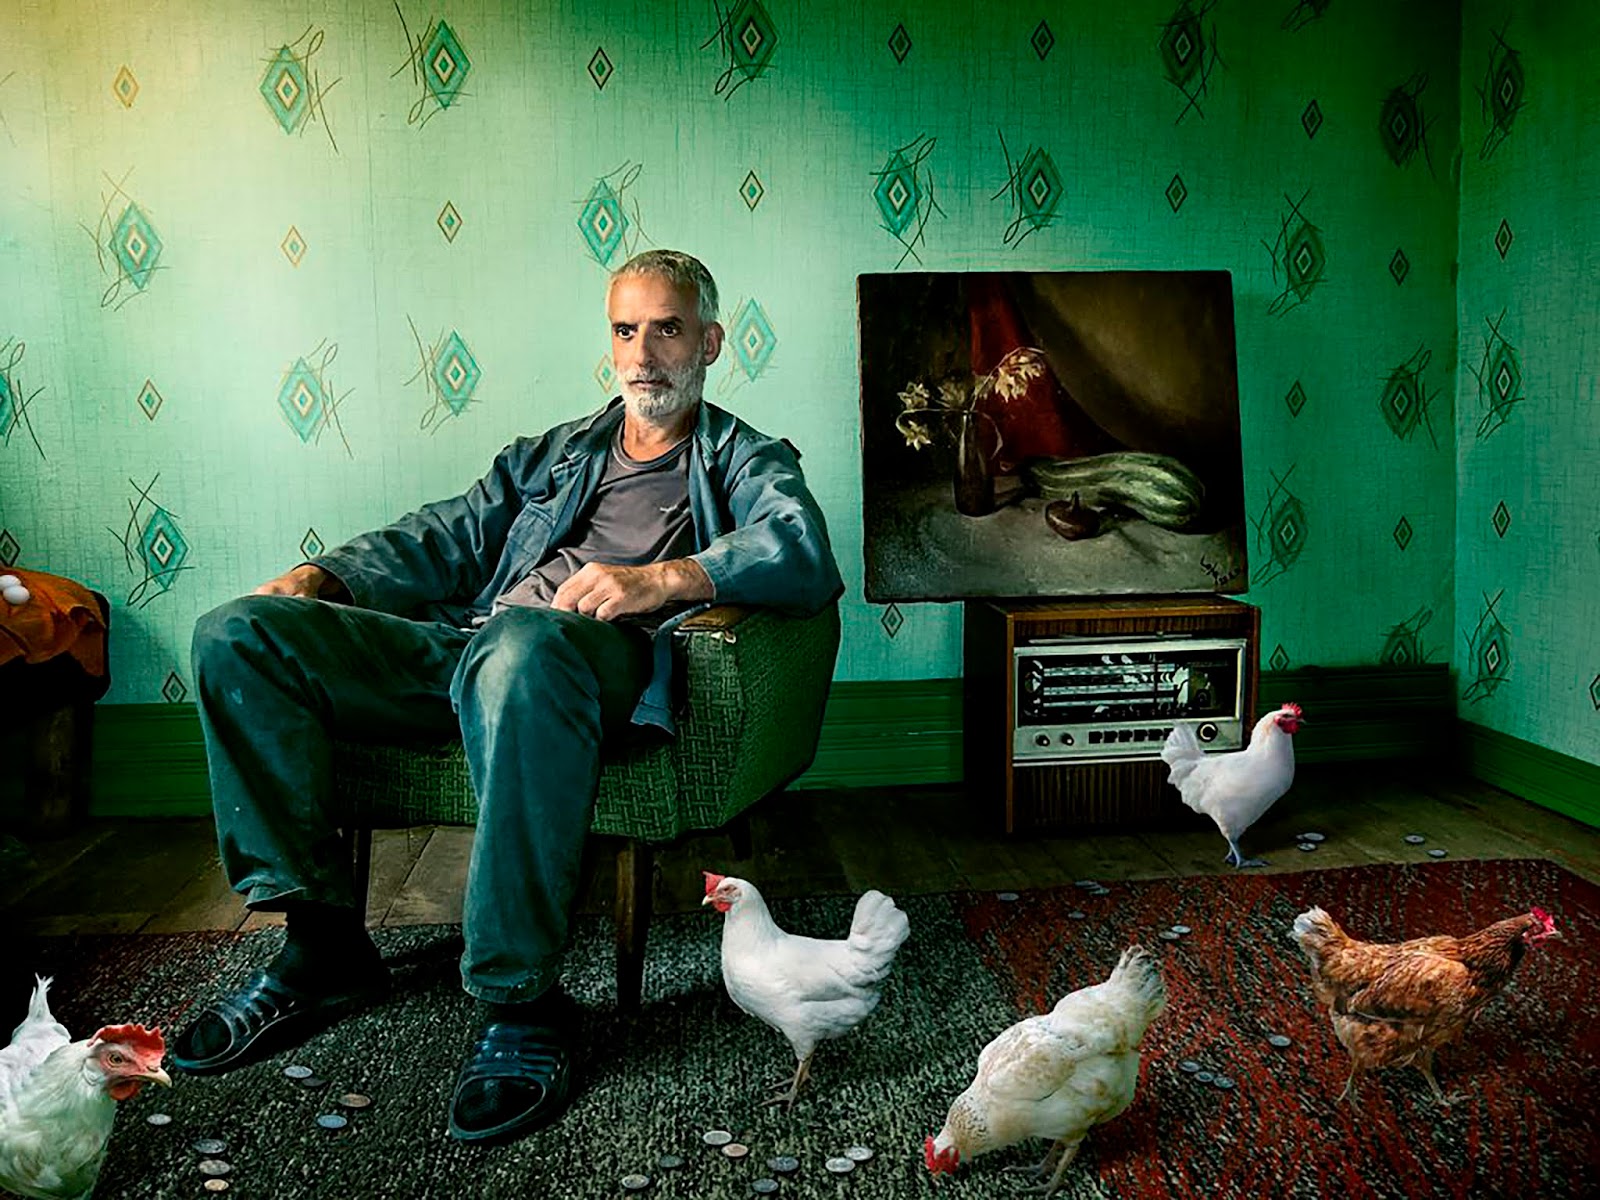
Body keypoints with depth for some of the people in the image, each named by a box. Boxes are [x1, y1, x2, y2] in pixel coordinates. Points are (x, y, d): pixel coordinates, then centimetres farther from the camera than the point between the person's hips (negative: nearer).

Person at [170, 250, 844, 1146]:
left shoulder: (749, 461, 17)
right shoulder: (552, 454, 34)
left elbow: (810, 558, -4)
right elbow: (443, 540, 26)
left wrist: (663, 578, -18)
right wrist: (322, 577, 8)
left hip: (601, 656, -6)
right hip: (465, 647, 6)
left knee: (521, 644, -42)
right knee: (238, 633, -9)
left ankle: (522, 1005, -32)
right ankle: (323, 943, -10)